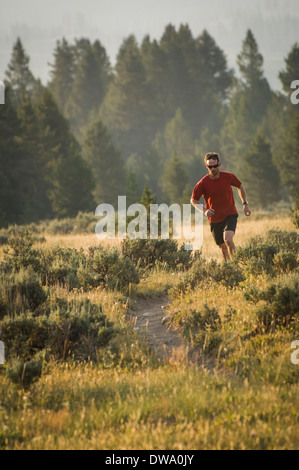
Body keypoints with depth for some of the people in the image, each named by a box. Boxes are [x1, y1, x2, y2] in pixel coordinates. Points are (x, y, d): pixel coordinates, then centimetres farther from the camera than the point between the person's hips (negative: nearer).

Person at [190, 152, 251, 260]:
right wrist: (204, 210, -17)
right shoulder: (202, 184, -13)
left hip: (230, 215, -1)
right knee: (222, 247, 8)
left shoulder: (228, 177, -8)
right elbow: (193, 200, 0)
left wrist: (245, 204, 9)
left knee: (228, 239, -25)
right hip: (215, 219, 1)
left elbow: (240, 186, 12)